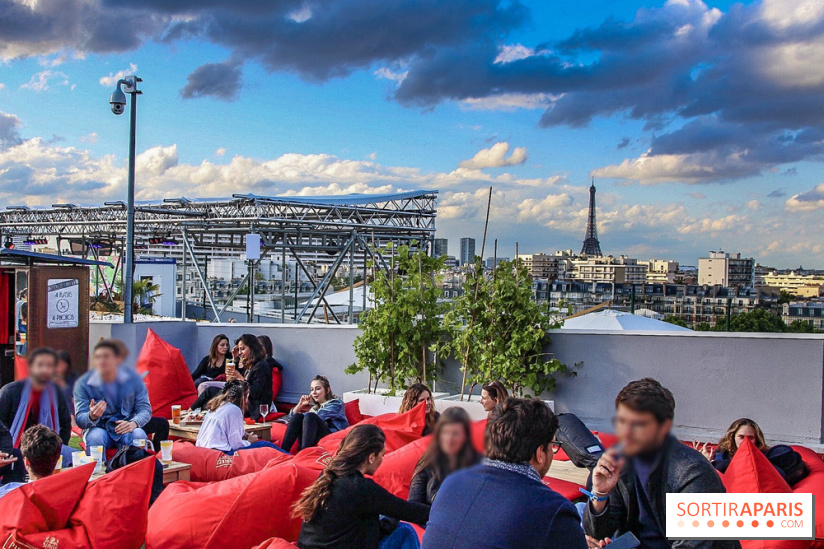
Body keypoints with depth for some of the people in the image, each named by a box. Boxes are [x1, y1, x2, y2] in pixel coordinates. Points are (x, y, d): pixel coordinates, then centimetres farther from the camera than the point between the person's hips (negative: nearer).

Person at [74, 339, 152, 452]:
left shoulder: (133, 378, -4)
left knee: (139, 435, -33)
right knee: (96, 437, -35)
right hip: (98, 427, 0)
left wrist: (134, 423, -25)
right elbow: (79, 419, -10)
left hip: (125, 428, 0)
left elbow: (145, 409, -3)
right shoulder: (83, 384, -7)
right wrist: (91, 417, -35)